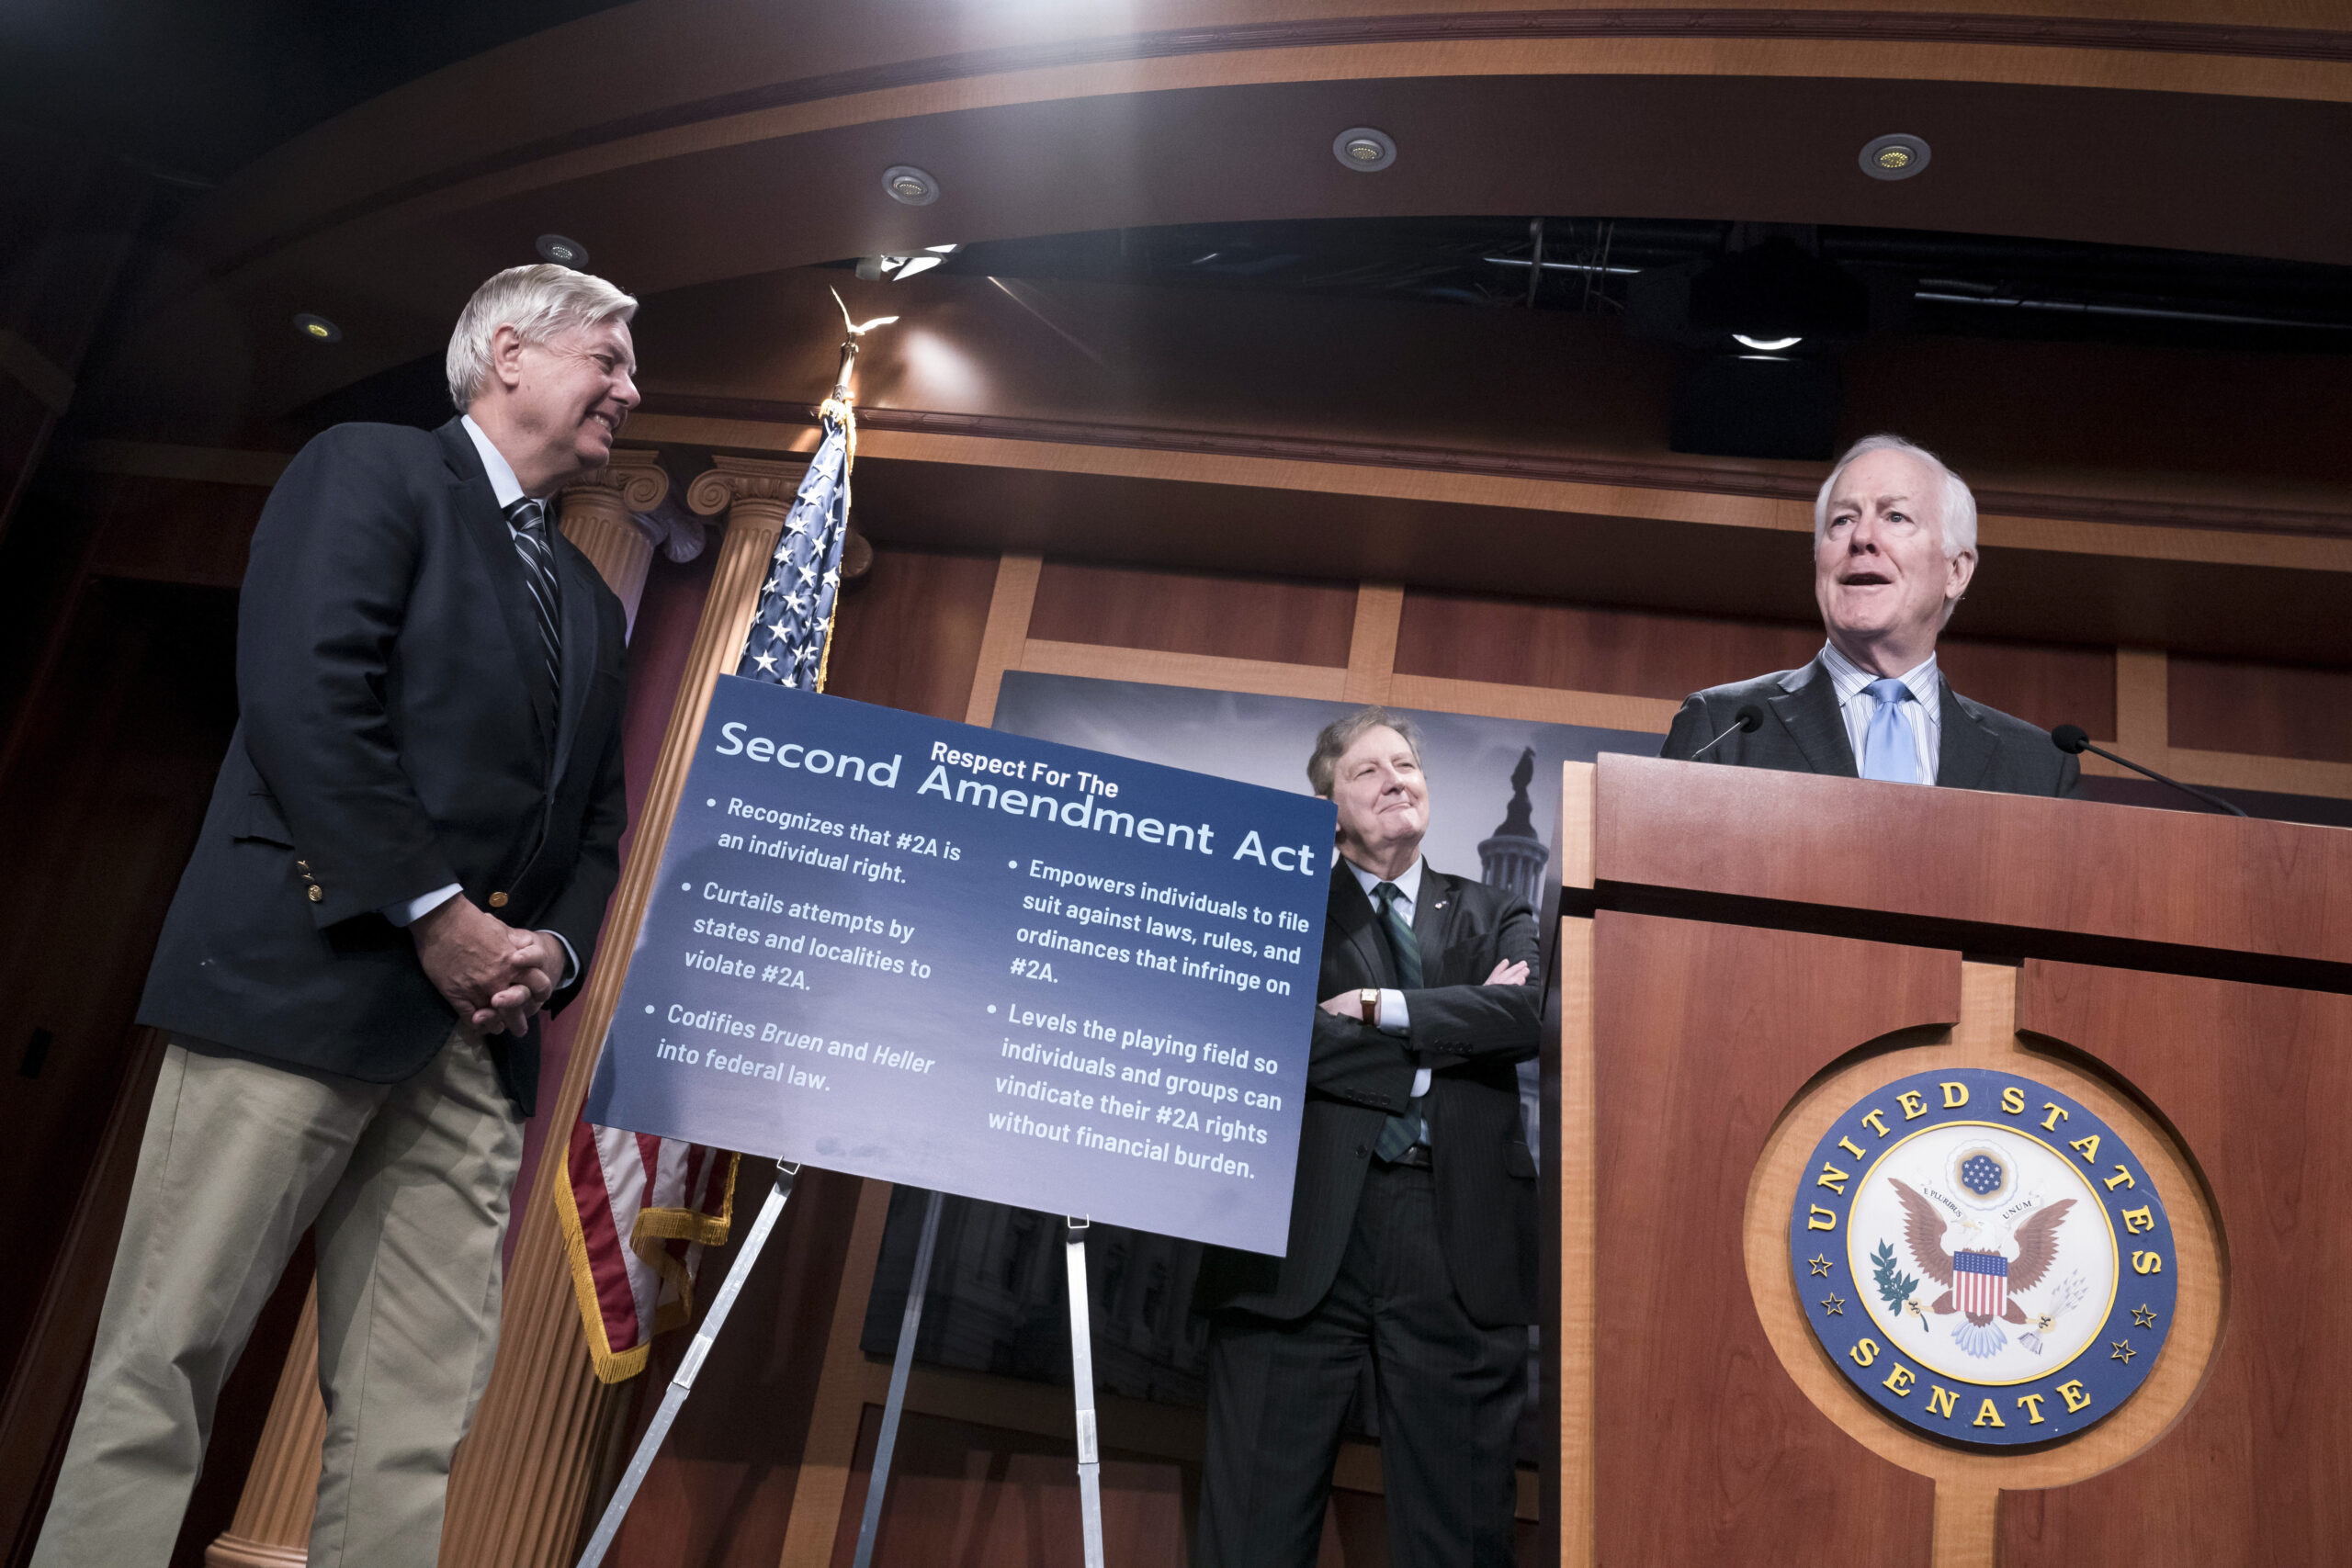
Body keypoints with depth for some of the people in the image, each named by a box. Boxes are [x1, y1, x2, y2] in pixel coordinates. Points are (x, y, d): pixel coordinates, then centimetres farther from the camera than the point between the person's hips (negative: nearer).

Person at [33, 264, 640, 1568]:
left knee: (415, 1432, 5)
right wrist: (435, 911, -14)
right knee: (159, 1373, -2)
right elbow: (304, 698, -11)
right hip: (308, 978, -6)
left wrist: (555, 949, 2)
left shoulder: (590, 602, 24)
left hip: (479, 1033, 7)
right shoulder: (371, 470, 4)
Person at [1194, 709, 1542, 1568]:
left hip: (1460, 1247, 2)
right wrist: (1447, 1034, -6)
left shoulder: (1494, 915, 16)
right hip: (1305, 1239, -2)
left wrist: (1380, 1007, -8)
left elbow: (1524, 1015, -4)